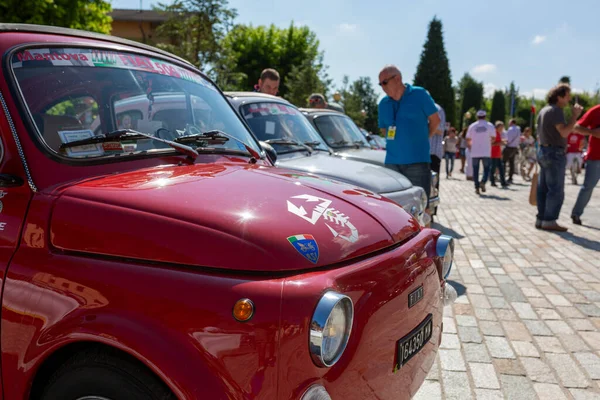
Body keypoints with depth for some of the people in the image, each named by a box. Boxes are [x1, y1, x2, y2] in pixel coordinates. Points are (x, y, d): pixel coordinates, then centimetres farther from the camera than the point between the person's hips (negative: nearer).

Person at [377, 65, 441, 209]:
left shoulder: (419, 94, -2)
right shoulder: (383, 103, 10)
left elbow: (435, 120, 6)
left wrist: (421, 139, 12)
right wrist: (398, 141, 10)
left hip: (417, 160, -4)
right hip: (392, 162, 4)